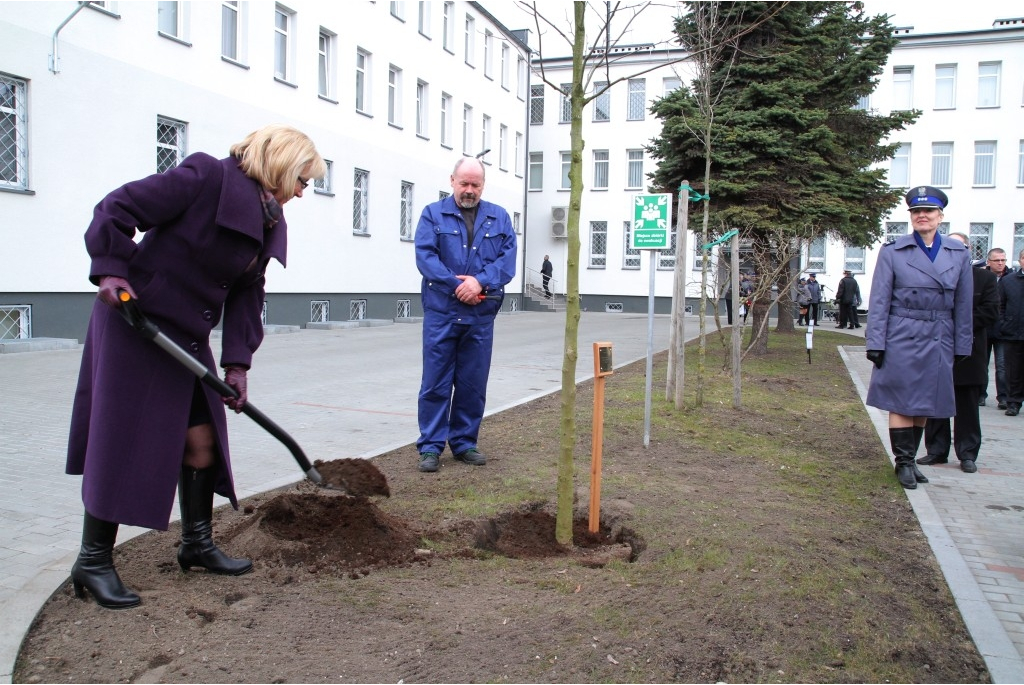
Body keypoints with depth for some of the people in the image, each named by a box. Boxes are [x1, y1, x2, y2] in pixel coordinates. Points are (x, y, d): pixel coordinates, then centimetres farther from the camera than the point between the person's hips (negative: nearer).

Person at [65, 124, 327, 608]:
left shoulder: (269, 221, 8)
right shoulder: (205, 177, -16)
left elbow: (247, 294, 6)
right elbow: (116, 210, -16)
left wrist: (237, 362, -2)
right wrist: (111, 269, -26)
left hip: (188, 338, 8)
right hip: (133, 324, -8)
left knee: (202, 438, 11)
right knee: (122, 442, -2)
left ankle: (197, 543, 27)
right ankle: (93, 563, 11)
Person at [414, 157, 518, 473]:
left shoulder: (499, 217, 12)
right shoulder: (433, 214, 5)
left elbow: (508, 258, 1)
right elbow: (425, 256, -6)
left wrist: (480, 281, -15)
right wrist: (457, 286, -16)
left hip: (481, 316, 3)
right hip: (441, 313, -2)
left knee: (473, 383, 8)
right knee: (436, 382, 0)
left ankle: (465, 443, 20)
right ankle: (430, 446, 8)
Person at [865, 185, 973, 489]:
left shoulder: (959, 253, 6)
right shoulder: (892, 251, -3)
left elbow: (963, 304, 8)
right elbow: (879, 301, -4)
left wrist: (962, 346, 6)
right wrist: (875, 344, -9)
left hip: (940, 341, 3)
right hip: (902, 339, -3)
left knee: (925, 405, 11)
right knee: (902, 403, 0)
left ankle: (910, 459, 23)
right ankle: (904, 462, 12)